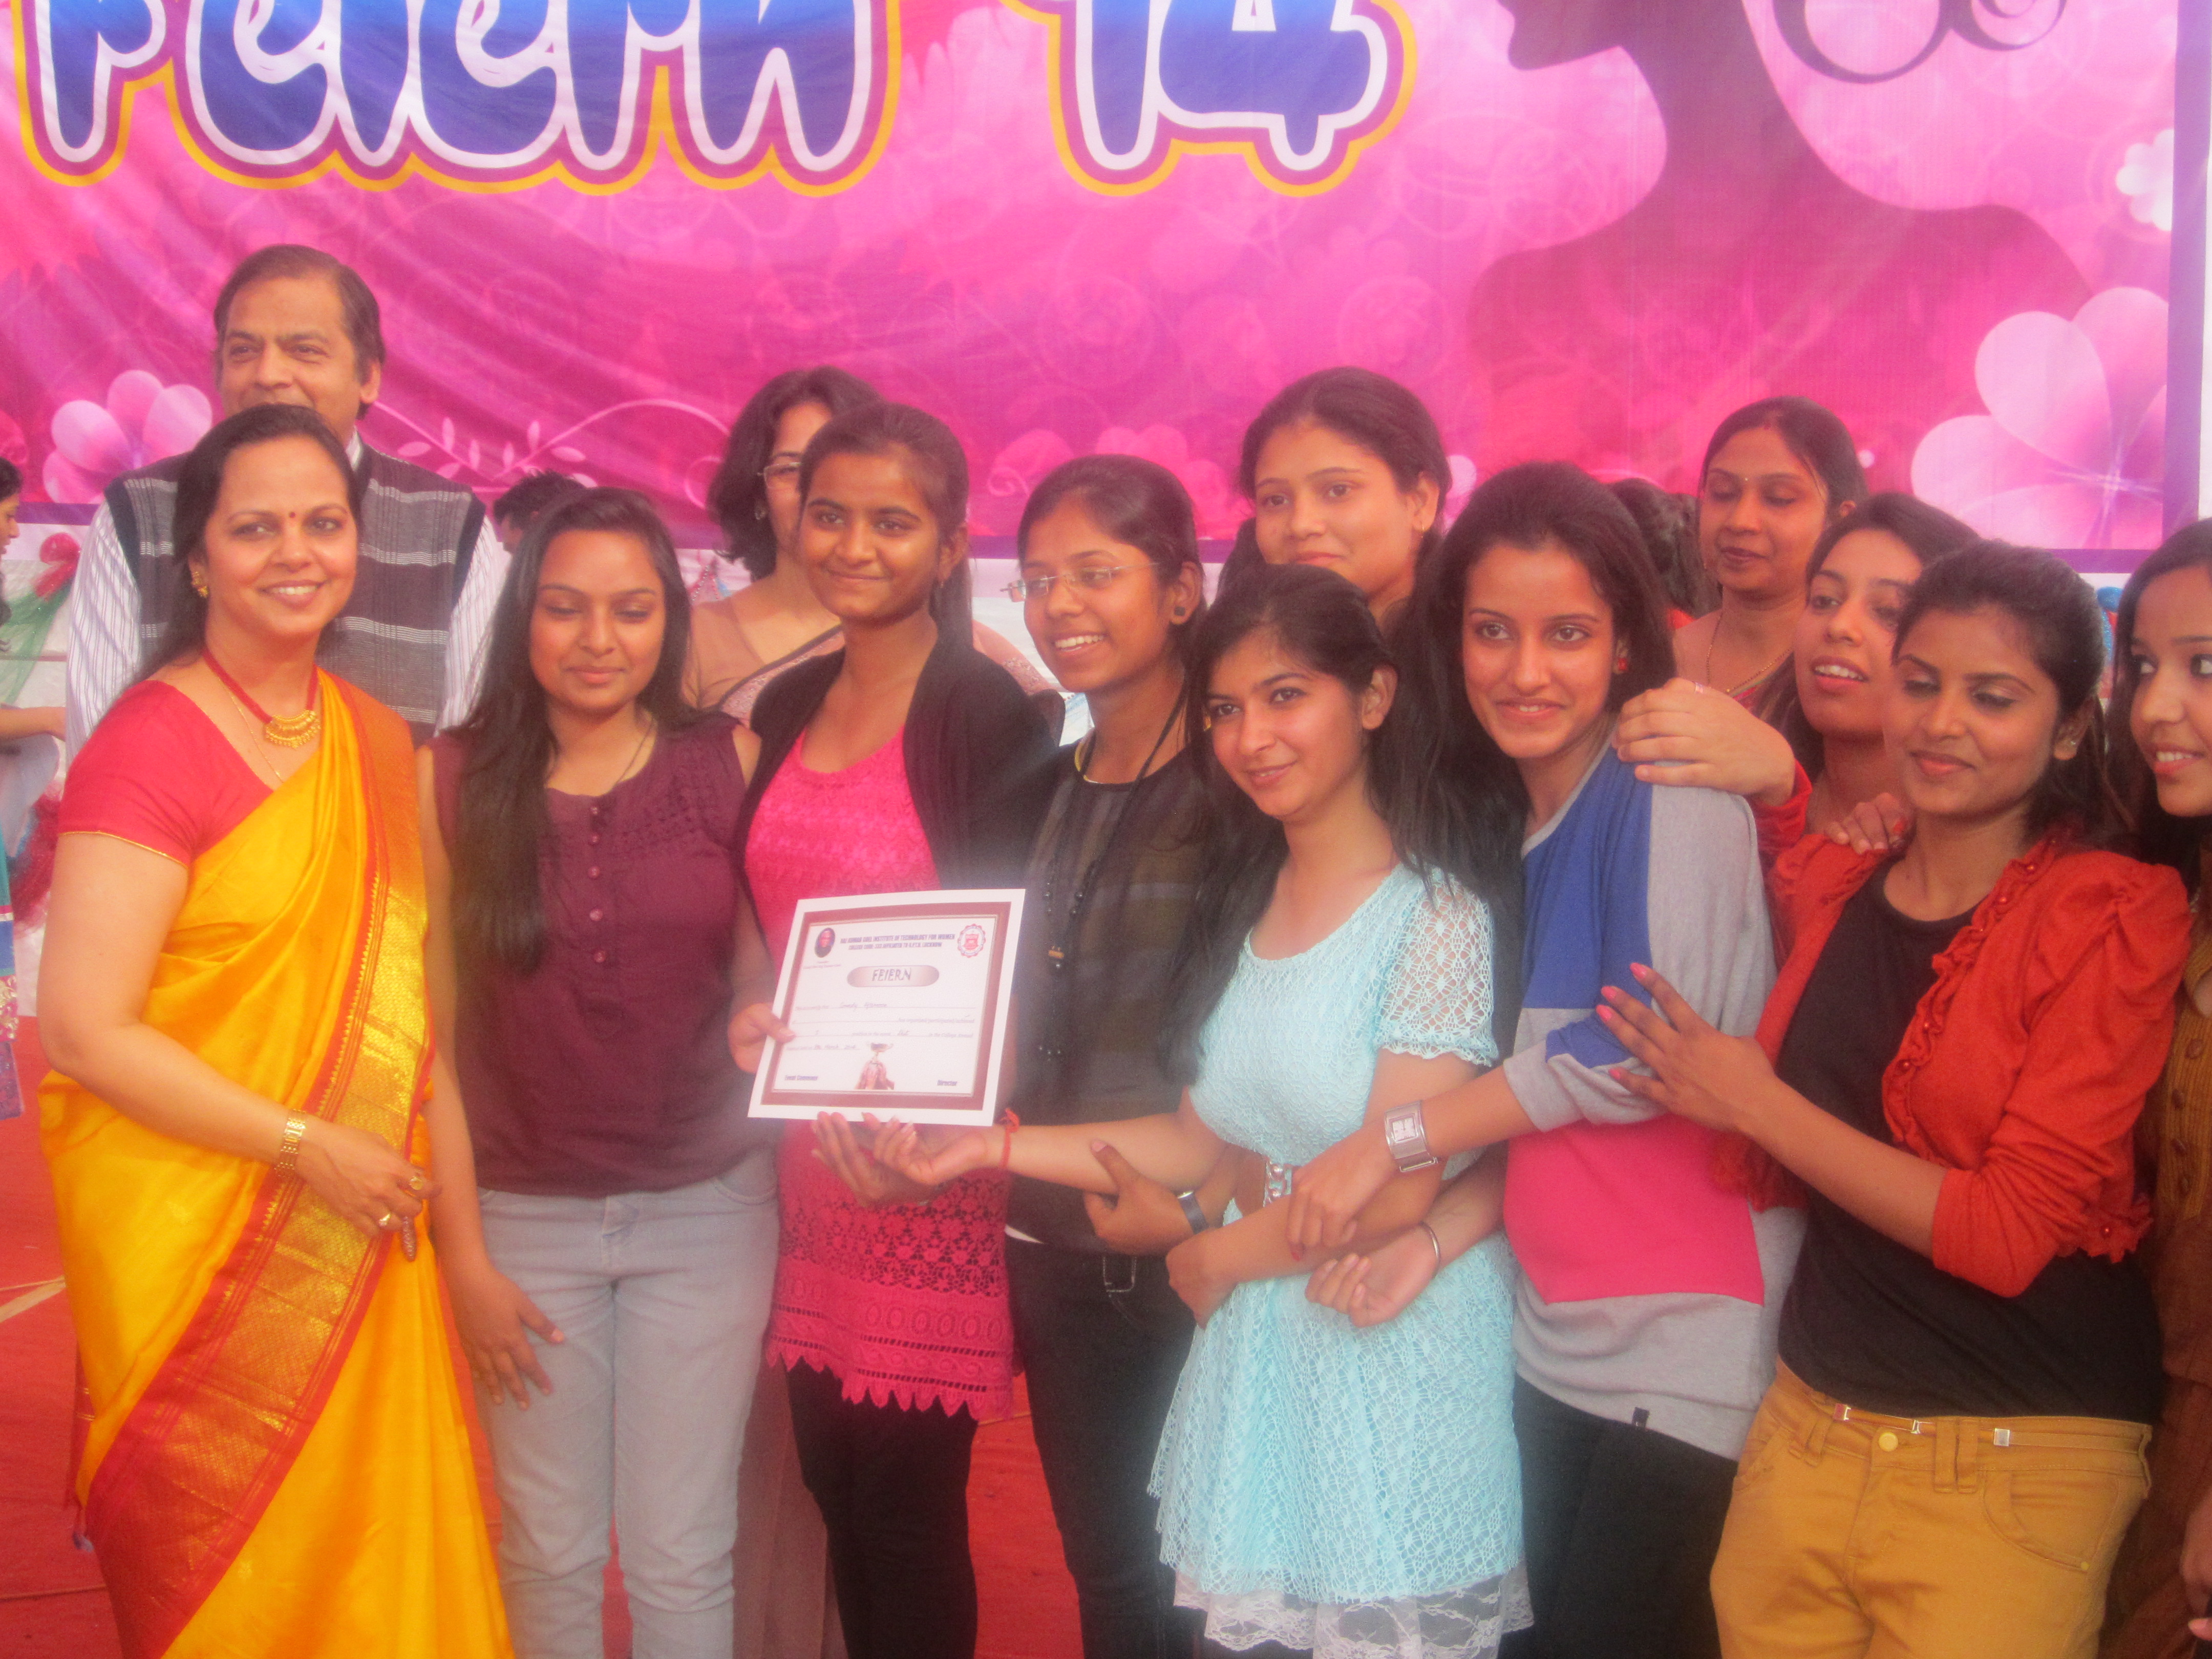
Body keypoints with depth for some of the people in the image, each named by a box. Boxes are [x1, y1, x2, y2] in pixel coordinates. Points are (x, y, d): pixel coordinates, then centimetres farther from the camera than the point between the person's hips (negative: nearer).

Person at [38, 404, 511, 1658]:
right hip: (198, 1243, -6)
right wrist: (307, 1146, -15)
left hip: (361, 1242, 6)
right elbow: (80, 1027, -17)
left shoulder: (378, 740, 8)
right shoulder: (153, 744, -12)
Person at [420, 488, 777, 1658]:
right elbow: (431, 1031, -1)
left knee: (682, 1559, 6)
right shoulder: (453, 782, -2)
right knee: (549, 1553, 10)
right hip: (525, 1217, 0)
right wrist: (464, 1252, -2)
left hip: (707, 1208, 0)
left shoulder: (727, 766, -2)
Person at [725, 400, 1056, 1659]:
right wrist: (754, 1021, 2)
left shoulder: (991, 718, -10)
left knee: (908, 1502, 1)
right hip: (803, 1145, 6)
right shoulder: (787, 707, 11)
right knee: (835, 1481, 14)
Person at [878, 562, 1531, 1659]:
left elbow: (1396, 1191, -16)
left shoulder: (1435, 912, -13)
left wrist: (1217, 1258, -3)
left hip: (1391, 1353, -6)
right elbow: (1201, 1137, 9)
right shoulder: (1243, 906, 9)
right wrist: (995, 1145, 2)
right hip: (1256, 1355, 6)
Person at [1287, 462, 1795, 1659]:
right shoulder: (1519, 824, 12)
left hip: (1685, 1337, -7)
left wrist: (1400, 1134, -9)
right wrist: (1437, 1236, -2)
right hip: (1554, 1335, 8)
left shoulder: (1674, 794, -12)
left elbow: (1647, 1056, -17)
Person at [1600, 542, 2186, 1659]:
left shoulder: (2115, 920, -9)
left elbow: (2008, 1232, -15)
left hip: (2016, 1467, -4)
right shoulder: (1830, 885, 6)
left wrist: (1756, 1102, -12)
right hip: (1809, 1429, 5)